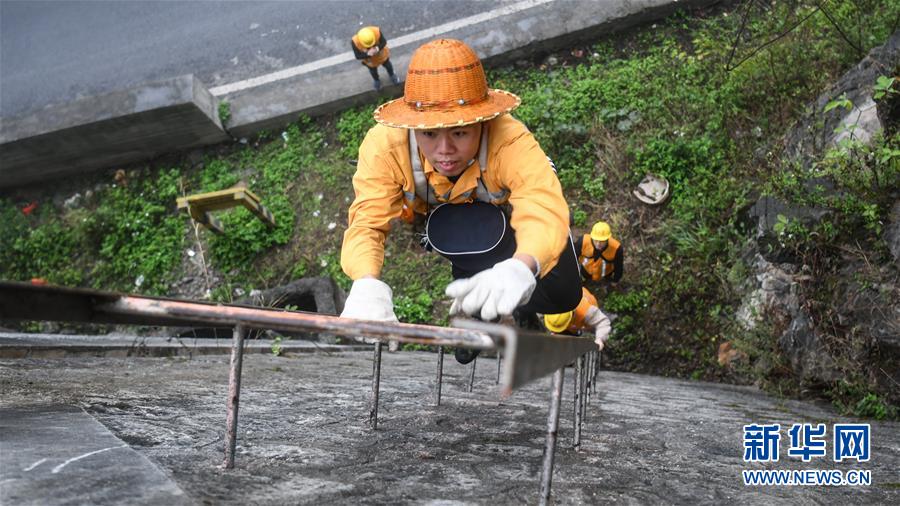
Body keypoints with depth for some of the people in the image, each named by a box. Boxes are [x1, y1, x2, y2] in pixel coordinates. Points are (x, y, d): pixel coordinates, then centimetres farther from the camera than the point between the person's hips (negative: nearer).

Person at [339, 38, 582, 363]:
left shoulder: (511, 143, -42)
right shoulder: (385, 145, -34)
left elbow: (547, 212, -57)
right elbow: (367, 223, -40)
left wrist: (520, 268, -80)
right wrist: (366, 284, -63)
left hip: (507, 214, -1)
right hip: (440, 219, 1)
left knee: (563, 296, -20)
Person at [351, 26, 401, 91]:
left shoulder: (376, 31, -40)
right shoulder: (355, 41, -40)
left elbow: (384, 42, -24)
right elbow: (358, 56, -29)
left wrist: (377, 48, -45)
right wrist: (368, 54, -48)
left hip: (381, 53, 0)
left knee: (387, 65, 30)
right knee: (373, 71, 29)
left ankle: (391, 75, 63)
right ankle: (377, 80, 63)